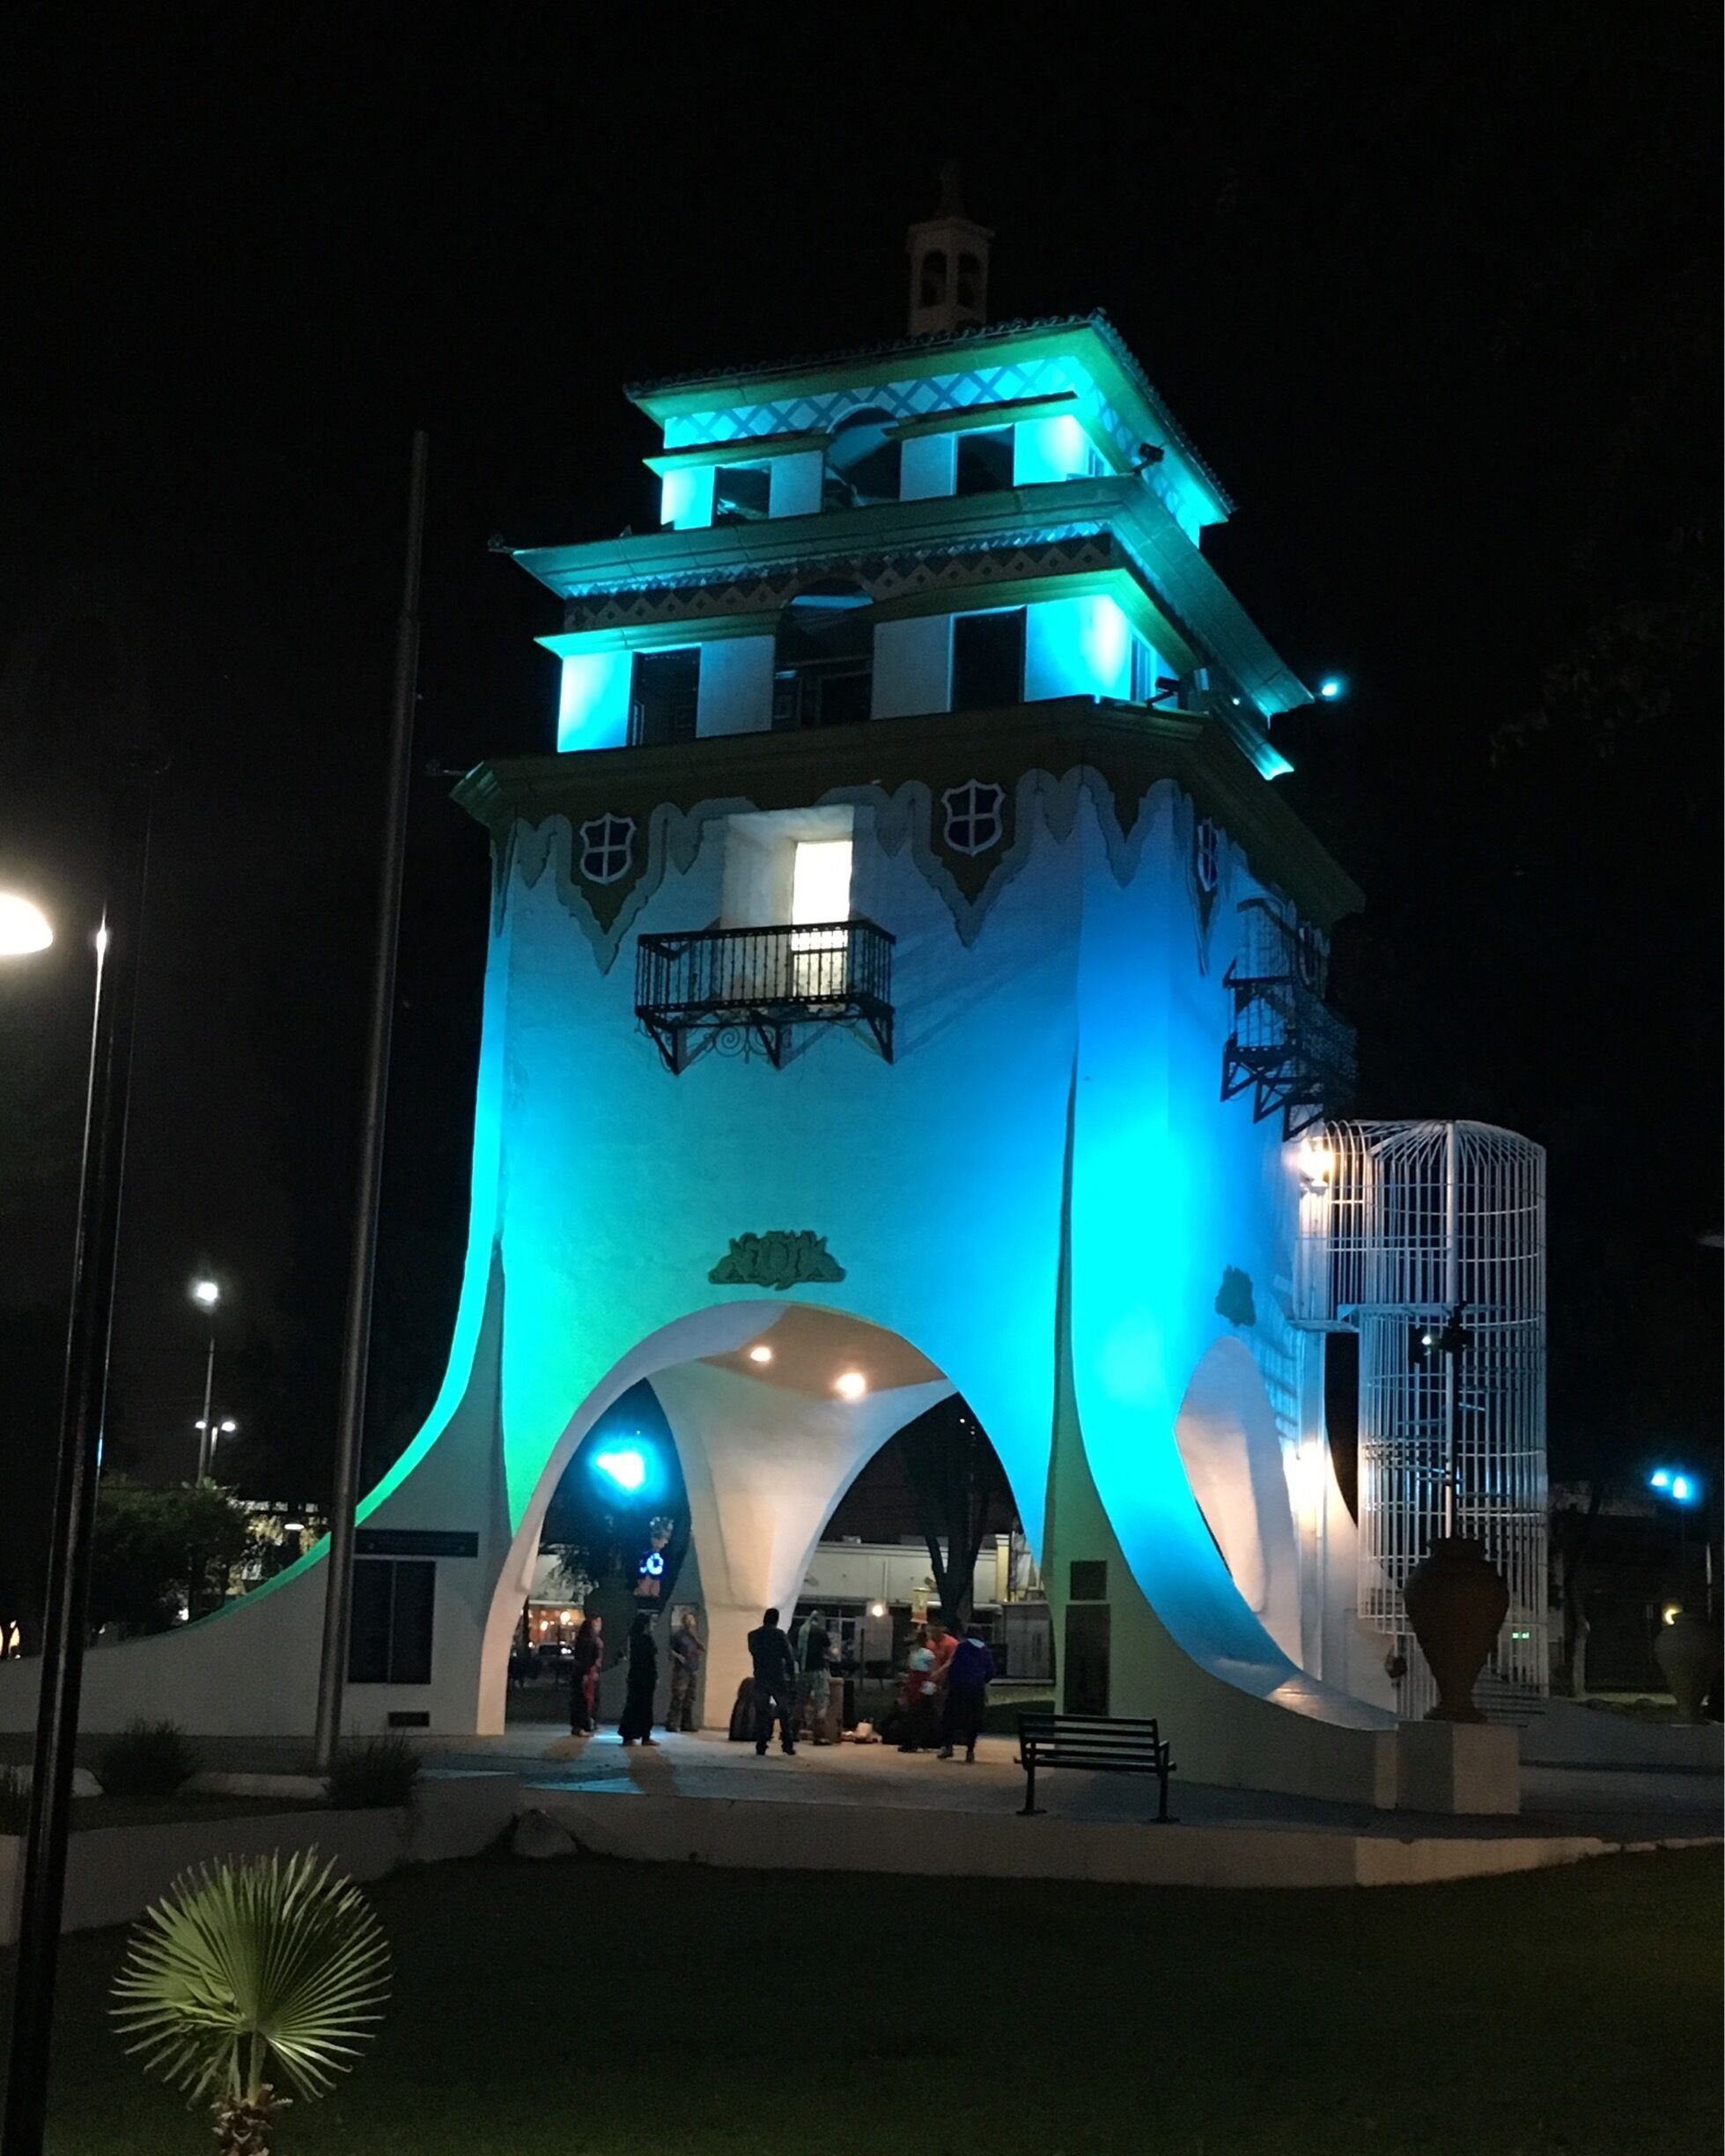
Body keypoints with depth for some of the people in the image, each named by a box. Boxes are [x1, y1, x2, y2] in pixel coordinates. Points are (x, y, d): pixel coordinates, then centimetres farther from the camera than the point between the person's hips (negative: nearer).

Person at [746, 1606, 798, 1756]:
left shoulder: (753, 1635, 3)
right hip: (778, 1678, -2)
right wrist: (792, 1678, -1)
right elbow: (789, 1657, -7)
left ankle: (760, 1748, -1)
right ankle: (788, 1745, 7)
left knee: (761, 1713, 5)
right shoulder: (779, 1634, -6)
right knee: (785, 1712, 9)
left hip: (760, 1679, 2)